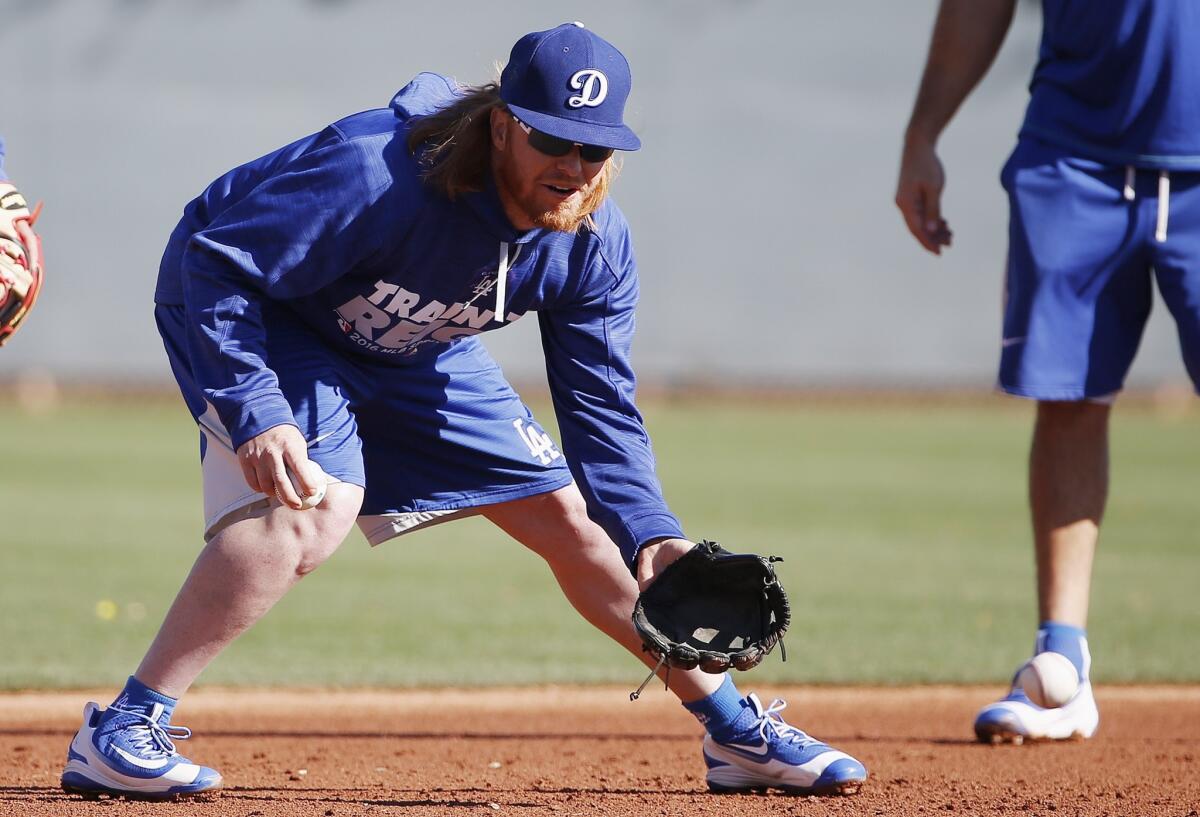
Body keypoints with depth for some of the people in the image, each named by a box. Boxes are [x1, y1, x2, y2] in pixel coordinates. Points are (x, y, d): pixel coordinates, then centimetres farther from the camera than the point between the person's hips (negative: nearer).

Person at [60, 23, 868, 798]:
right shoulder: (376, 175, -38)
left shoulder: (596, 242, -17)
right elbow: (216, 270, -33)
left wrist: (651, 538, -23)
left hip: (414, 352, 6)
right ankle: (121, 733, -29)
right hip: (254, 310, -6)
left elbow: (601, 409, -9)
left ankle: (734, 728, 19)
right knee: (318, 503, -32)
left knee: (567, 511, 4)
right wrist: (256, 418, -43)